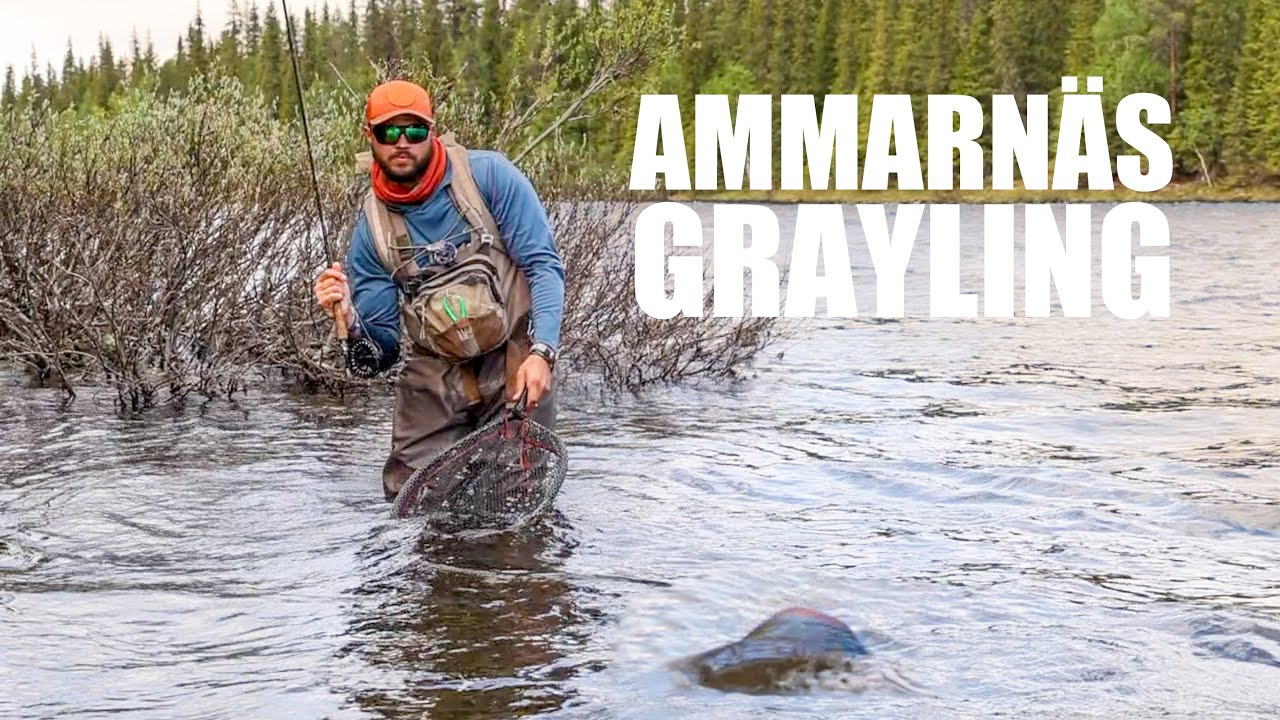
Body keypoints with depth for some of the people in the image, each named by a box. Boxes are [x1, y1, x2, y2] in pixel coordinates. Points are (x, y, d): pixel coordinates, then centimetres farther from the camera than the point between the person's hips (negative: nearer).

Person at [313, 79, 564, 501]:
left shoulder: (488, 175, -5)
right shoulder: (372, 228, 4)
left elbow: (544, 265, -9)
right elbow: (382, 350, 5)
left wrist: (541, 353, -22)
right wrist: (349, 321, -18)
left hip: (516, 364, -2)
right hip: (436, 377, 3)